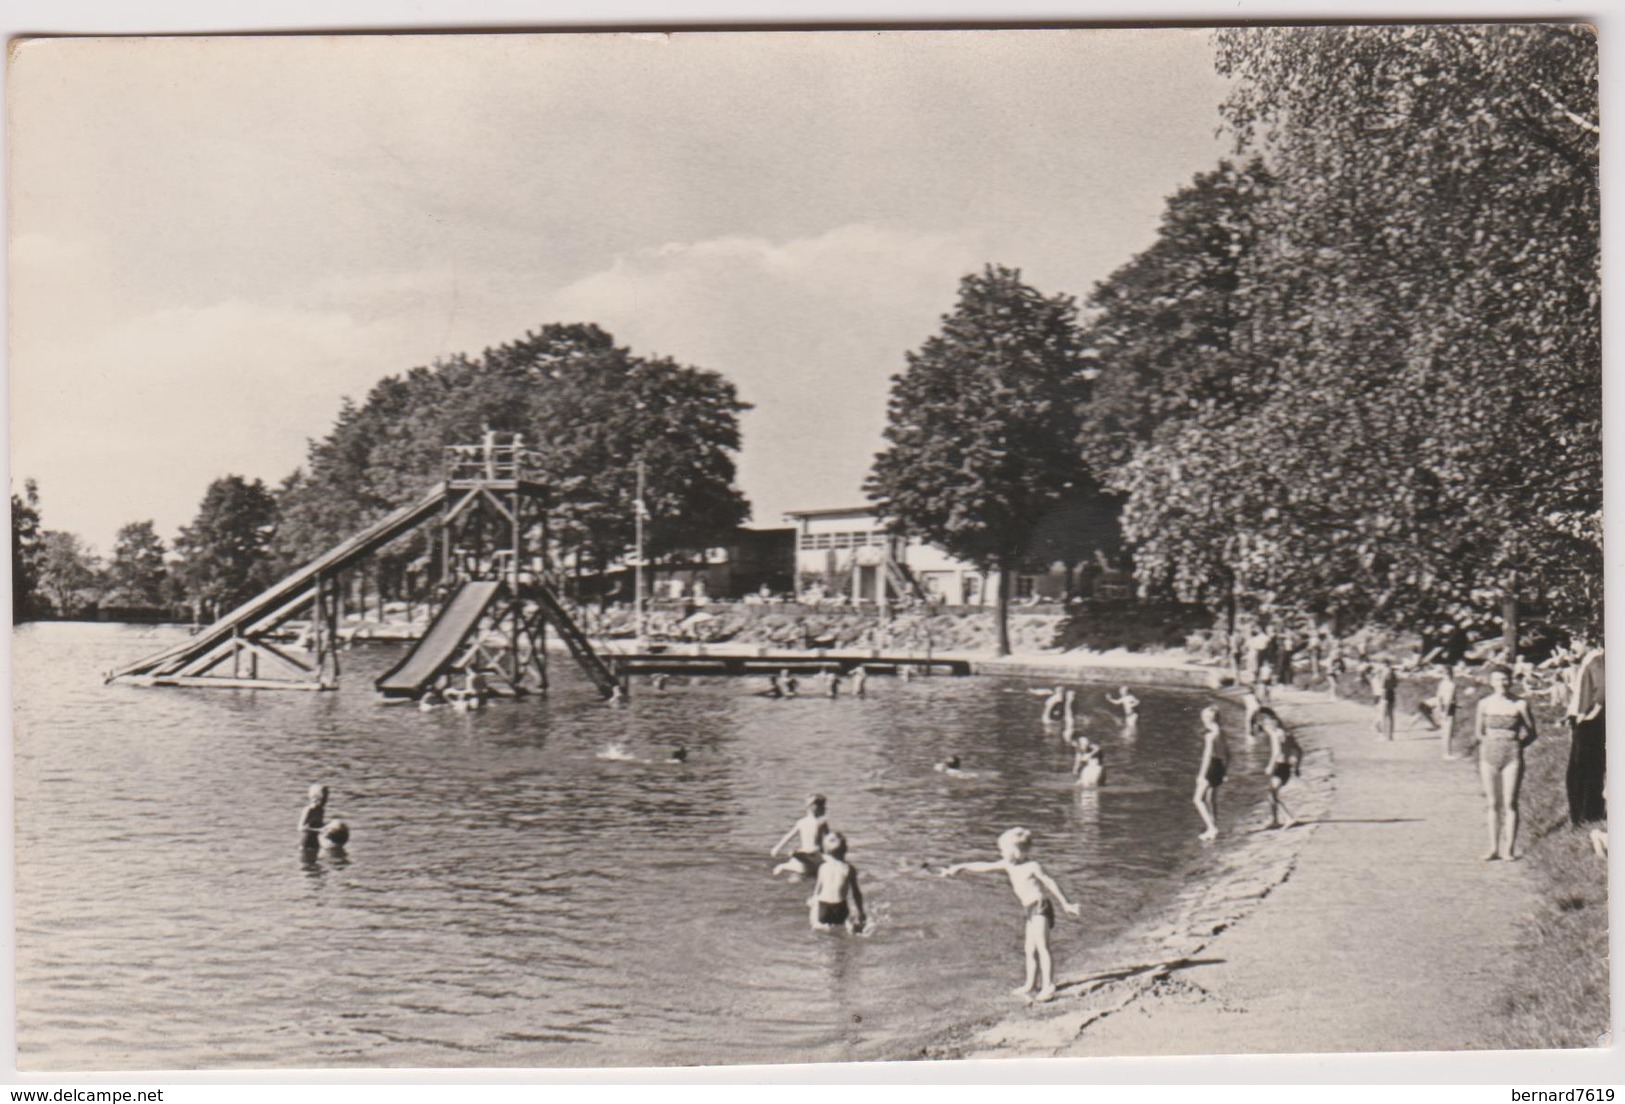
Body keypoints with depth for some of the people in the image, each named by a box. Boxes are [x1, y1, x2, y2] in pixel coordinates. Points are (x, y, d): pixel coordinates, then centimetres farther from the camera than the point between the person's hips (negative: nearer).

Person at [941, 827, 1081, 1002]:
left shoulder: (1033, 867, -12)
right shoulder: (1008, 865, 8)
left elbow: (1051, 884, -5)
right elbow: (985, 867, 11)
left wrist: (1066, 904, 0)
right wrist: (960, 867, 9)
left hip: (1040, 908, -8)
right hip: (1032, 911, 8)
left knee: (1041, 946, -13)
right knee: (1030, 949, 12)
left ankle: (1048, 986, -15)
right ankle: (1030, 983, 23)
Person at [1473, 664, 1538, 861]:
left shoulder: (1519, 704, -1)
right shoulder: (1484, 704, 5)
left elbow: (1531, 733, 6)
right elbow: (1478, 731, 16)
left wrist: (1515, 744, -4)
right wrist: (1489, 742, 1)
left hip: (1512, 756, -2)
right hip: (1489, 755, 2)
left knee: (1509, 803, -4)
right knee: (1492, 803, 5)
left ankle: (1509, 848, 0)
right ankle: (1494, 847, 11)